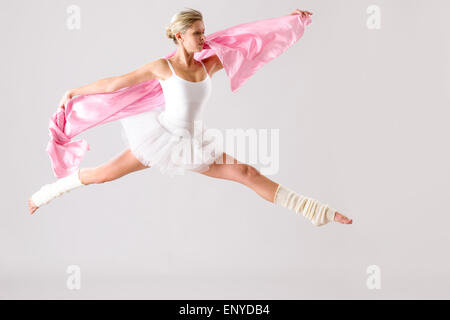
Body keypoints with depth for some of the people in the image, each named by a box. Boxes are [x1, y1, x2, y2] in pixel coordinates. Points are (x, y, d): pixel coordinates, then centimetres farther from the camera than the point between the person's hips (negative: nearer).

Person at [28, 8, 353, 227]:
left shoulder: (209, 65, -1)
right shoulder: (163, 66, -11)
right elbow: (114, 83, -3)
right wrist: (76, 92, 3)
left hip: (191, 144, 3)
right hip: (161, 137, -3)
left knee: (246, 172, -6)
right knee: (105, 173, 3)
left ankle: (317, 211, -7)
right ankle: (45, 194, 26)